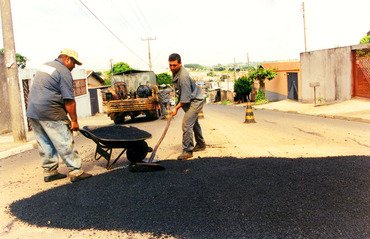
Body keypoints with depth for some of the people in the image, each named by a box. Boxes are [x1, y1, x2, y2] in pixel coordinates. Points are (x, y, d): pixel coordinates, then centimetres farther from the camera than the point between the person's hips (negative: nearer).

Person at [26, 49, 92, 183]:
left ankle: (49, 172, 20)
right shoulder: (64, 72, -8)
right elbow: (69, 101, -13)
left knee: (45, 144, 14)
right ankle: (75, 172, -1)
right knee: (65, 143, -4)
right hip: (49, 113, -9)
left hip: (32, 111, 9)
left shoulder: (45, 66, 20)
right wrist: (74, 121, -8)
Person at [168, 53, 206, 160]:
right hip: (190, 100, 11)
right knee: (194, 123, 22)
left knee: (186, 124, -16)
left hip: (195, 101, -11)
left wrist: (176, 108, -25)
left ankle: (187, 151, -9)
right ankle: (200, 144, 38)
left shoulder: (183, 76, -30)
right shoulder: (175, 71, 0)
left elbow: (186, 97, -30)